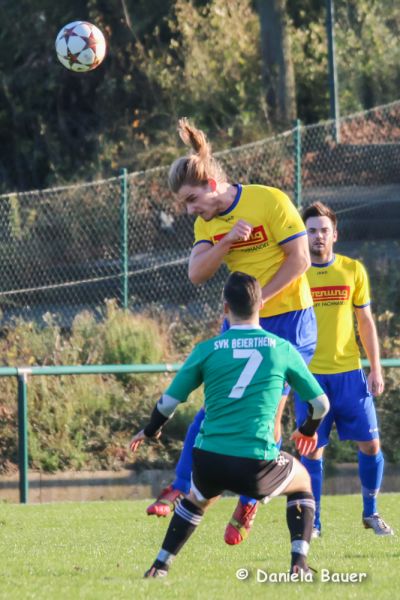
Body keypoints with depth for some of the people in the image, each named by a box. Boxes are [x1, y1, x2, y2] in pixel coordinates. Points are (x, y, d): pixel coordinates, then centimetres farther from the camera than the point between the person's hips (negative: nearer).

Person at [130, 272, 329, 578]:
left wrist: (150, 431, 30)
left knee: (197, 498, 35)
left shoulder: (207, 349, 3)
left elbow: (169, 402, 8)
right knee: (303, 481, 28)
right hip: (257, 465, -2)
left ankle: (160, 565, 28)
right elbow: (321, 403, 13)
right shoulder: (282, 349, 4)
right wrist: (309, 431, 36)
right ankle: (299, 560, 13)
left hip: (209, 460, 2)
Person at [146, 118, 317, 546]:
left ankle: (248, 505, 6)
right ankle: (180, 488, 5)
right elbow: (196, 273, -8)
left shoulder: (270, 201, -14)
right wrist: (226, 241, -24)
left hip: (289, 320, -5)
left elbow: (299, 260, -16)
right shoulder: (207, 222, 4)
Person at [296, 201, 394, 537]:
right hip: (311, 374, -2)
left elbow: (366, 322, 11)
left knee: (370, 444, 1)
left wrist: (376, 368, 5)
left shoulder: (353, 270, 5)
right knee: (313, 449, -4)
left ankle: (371, 513, 19)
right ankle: (312, 522, 6)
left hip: (349, 372, 2)